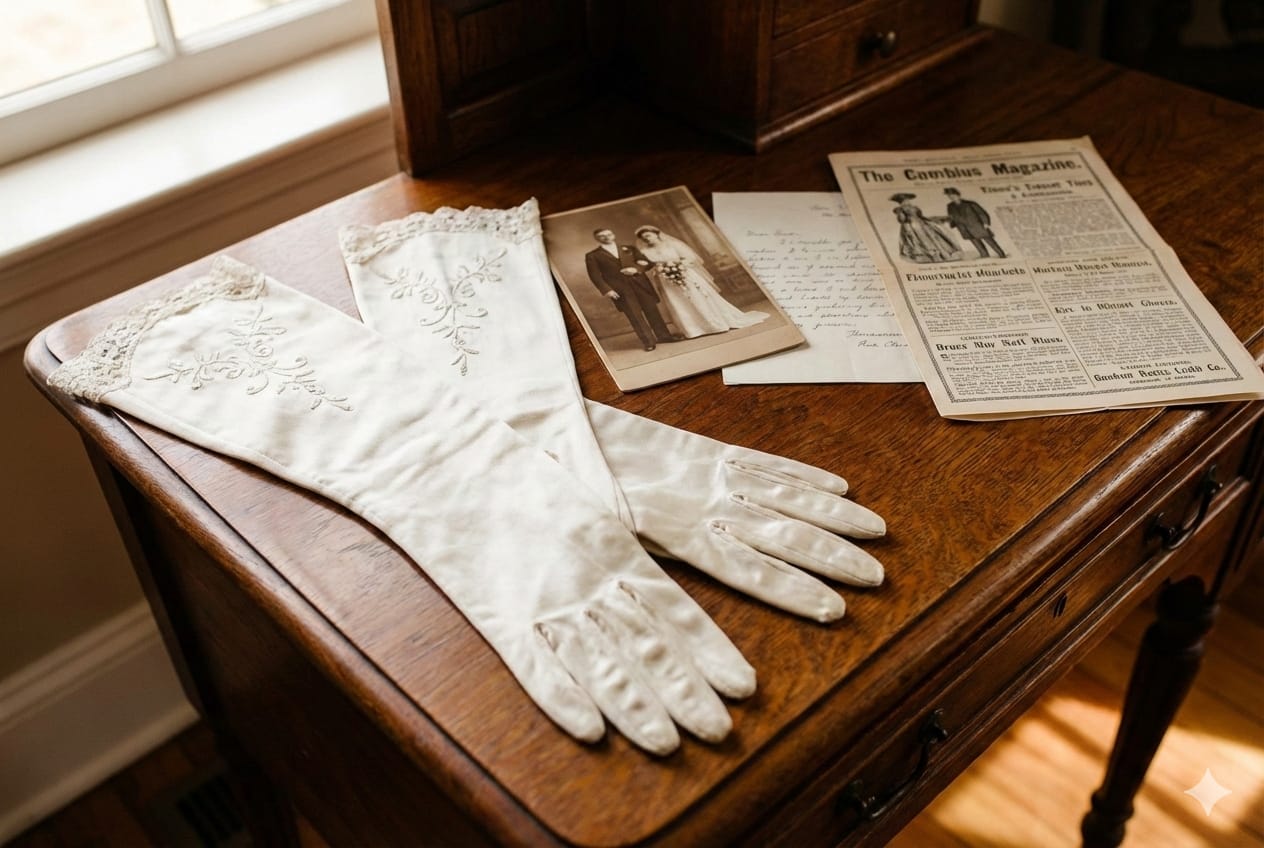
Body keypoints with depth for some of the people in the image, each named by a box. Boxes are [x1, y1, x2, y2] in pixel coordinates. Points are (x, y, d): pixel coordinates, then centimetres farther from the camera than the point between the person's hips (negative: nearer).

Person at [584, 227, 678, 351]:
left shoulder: (629, 249, 15)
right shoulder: (592, 256, 4)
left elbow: (647, 262, 12)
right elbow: (595, 275, -4)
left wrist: (636, 269, -9)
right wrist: (606, 290, -17)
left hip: (639, 283, 3)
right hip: (619, 288, -3)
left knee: (651, 310, 5)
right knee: (634, 315, -5)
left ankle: (663, 335, 18)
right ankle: (649, 341, 0)